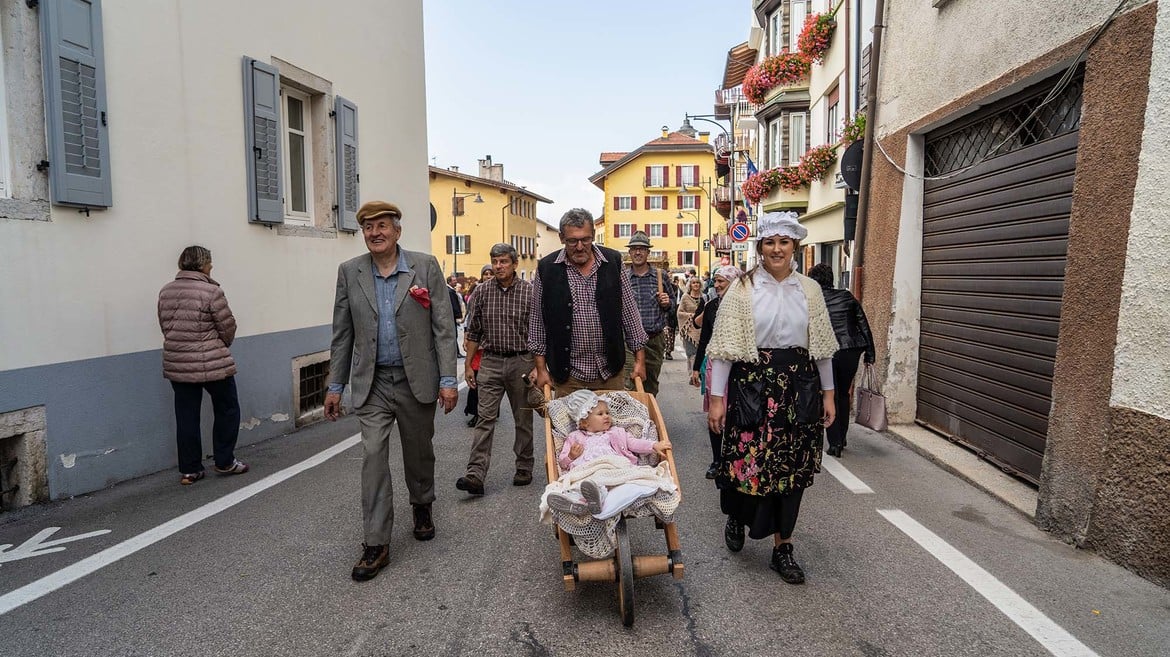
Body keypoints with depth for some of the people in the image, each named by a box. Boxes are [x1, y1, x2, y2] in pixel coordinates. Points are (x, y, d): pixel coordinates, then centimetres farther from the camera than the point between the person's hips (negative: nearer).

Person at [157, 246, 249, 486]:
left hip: (176, 365, 6)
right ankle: (224, 462, 17)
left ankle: (189, 470, 17)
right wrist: (223, 345, 12)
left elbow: (165, 326, 11)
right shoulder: (211, 291, -14)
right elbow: (228, 327, -8)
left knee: (186, 417, 11)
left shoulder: (165, 292, 6)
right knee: (227, 410, 12)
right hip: (212, 364, -6)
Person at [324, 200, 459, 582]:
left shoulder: (425, 267, -4)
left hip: (417, 380, -1)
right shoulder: (350, 272, 3)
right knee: (373, 457, -4)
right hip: (372, 384, 1)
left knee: (419, 452, 14)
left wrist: (448, 379, -10)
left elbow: (443, 327, -5)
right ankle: (376, 544, 5)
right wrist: (335, 385, 6)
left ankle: (422, 507, 41)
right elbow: (342, 334, 7)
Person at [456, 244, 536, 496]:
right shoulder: (482, 291, 2)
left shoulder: (530, 291, -3)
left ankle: (524, 468, 24)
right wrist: (468, 365, 4)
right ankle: (475, 475, -6)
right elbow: (473, 332, 7)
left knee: (523, 419, 9)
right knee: (485, 418, -4)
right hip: (490, 362, 1)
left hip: (521, 362, -1)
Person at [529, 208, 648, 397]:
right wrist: (541, 368, 0)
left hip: (610, 371, 1)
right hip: (568, 375, -1)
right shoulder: (546, 268, -3)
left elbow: (630, 314, 5)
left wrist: (639, 359, 3)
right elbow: (537, 322, 2)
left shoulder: (613, 261, 0)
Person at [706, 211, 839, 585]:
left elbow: (822, 346, 11)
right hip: (752, 385, -3)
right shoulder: (743, 289, -4)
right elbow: (725, 345, -6)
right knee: (749, 462, 0)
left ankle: (782, 547, 23)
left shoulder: (809, 290, 6)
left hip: (798, 386, 3)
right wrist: (716, 397, -9)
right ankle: (736, 516, 35)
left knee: (791, 467, 7)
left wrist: (828, 393, 9)